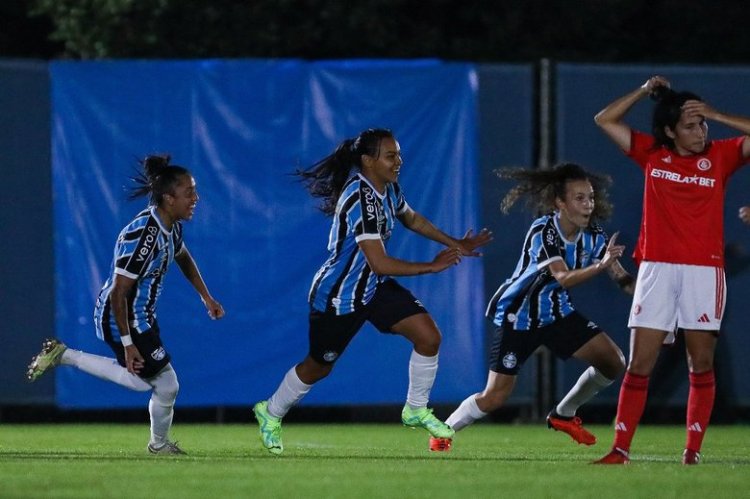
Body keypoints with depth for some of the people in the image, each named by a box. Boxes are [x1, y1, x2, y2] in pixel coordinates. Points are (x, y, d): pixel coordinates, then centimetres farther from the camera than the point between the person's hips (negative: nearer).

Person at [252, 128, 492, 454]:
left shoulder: (388, 188, -3)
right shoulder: (361, 200, -31)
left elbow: (412, 219, 20)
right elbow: (379, 263, -34)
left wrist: (455, 245, 13)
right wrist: (432, 266, -29)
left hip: (374, 287, 8)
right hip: (338, 296, -8)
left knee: (428, 336, -8)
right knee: (319, 367, 11)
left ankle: (416, 410, 12)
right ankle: (271, 413, 38)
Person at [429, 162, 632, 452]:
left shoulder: (593, 237, -7)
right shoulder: (543, 232, -25)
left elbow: (623, 280, -12)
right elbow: (564, 278, -37)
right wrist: (601, 265, -53)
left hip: (558, 313, 6)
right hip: (518, 317, -6)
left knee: (614, 362, -6)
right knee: (494, 398, -10)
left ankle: (564, 414, 17)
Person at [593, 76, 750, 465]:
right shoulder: (652, 154, 8)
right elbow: (604, 120, 11)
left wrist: (715, 115, -6)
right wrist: (645, 91, 4)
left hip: (704, 270, -1)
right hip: (657, 268, 1)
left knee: (701, 365, -1)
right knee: (639, 365, -3)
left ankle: (693, 450, 3)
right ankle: (620, 449, -2)